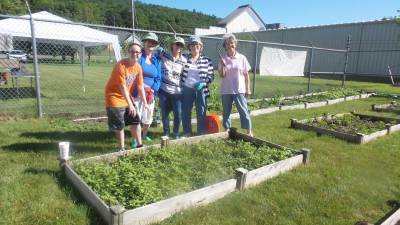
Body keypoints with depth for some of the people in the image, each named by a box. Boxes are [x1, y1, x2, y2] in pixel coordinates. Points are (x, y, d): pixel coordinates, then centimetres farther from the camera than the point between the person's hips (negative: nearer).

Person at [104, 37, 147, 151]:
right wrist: (130, 105, -28)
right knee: (119, 125, 0)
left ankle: (139, 145, 24)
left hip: (127, 98, 7)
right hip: (115, 97, -7)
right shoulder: (120, 65, -24)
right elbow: (123, 87, -26)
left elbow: (140, 86, 0)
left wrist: (145, 103, -2)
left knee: (136, 120, 10)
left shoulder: (138, 67, -2)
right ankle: (121, 149, 17)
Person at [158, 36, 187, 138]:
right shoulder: (163, 55, 0)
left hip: (177, 92, 0)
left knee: (178, 114, -2)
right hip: (163, 90, 0)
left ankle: (176, 133, 21)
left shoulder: (184, 61, 3)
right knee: (164, 114, 9)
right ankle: (166, 133, 28)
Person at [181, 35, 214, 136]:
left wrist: (203, 83, -13)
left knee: (201, 112, 5)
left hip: (200, 90, 0)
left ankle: (202, 133, 20)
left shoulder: (206, 60, 4)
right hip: (187, 89, 1)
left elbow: (211, 76, 3)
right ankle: (187, 133, 24)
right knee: (186, 112, 8)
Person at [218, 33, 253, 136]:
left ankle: (249, 131, 5)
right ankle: (227, 130, 22)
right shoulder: (223, 59, 4)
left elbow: (246, 75, 3)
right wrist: (222, 65, -17)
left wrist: (248, 89, 0)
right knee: (226, 111, 9)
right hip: (226, 90, 2)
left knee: (244, 111, -2)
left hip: (239, 90, -2)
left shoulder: (242, 58, 1)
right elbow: (222, 75, -2)